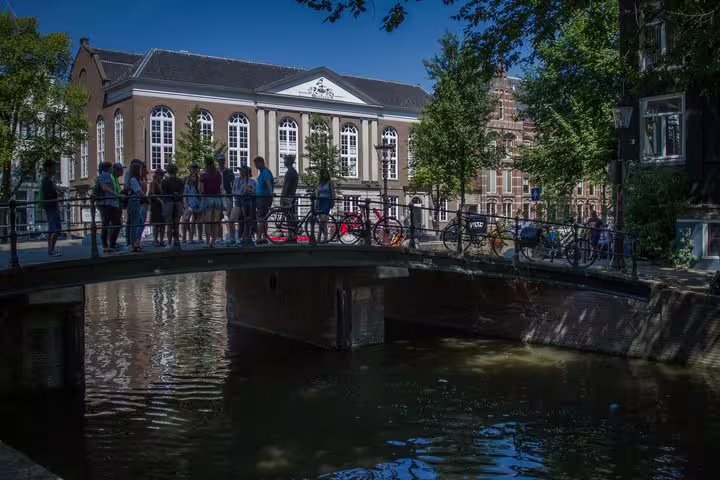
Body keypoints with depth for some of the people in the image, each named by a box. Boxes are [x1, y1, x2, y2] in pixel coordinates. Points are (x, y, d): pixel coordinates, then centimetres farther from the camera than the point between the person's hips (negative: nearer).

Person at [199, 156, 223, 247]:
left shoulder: (203, 175, -5)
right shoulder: (219, 174, 6)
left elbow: (201, 189, -6)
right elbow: (221, 188, 8)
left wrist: (201, 194, 13)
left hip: (207, 198, -3)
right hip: (217, 198, 3)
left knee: (208, 223, -1)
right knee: (215, 222, 5)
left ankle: (208, 242, -2)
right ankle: (213, 242, 5)